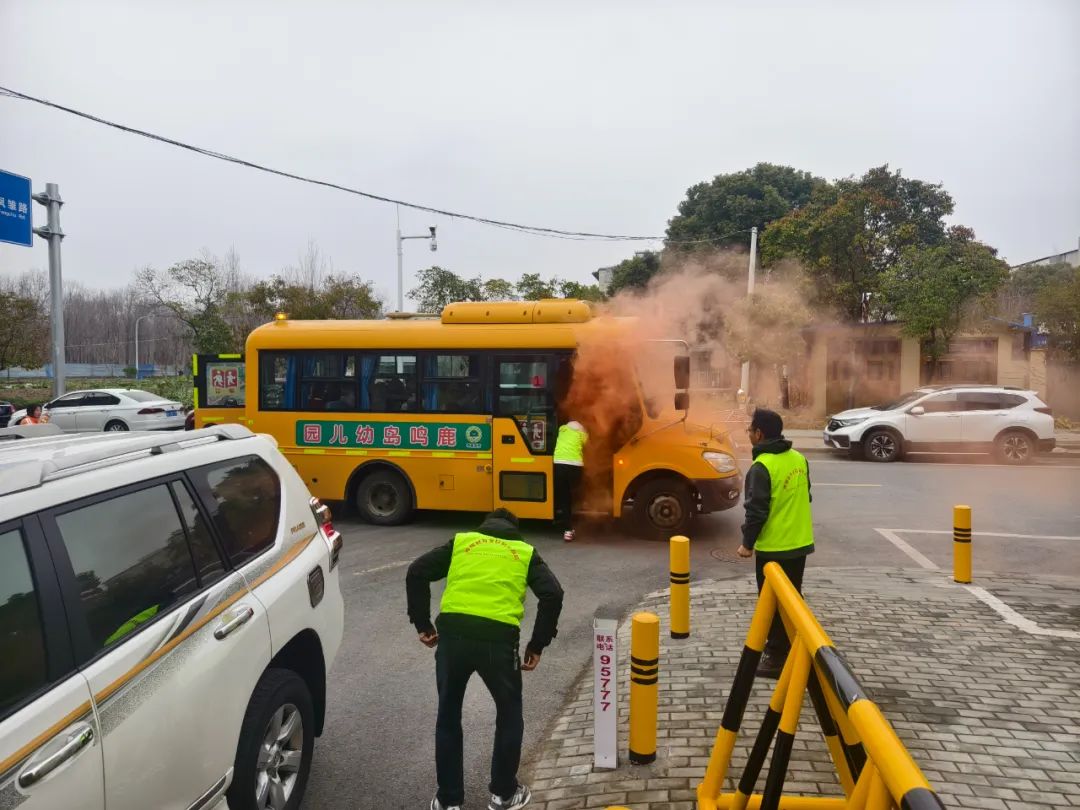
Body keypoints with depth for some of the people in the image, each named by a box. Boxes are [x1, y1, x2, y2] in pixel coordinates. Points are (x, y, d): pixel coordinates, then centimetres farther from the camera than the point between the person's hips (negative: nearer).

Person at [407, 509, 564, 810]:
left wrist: (422, 624, 16)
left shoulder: (461, 542, 22)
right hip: (498, 640, -1)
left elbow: (417, 573, 10)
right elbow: (553, 594, 5)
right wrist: (538, 644, 9)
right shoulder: (525, 553, 20)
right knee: (509, 715, 24)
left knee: (449, 716, 22)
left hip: (452, 635, 1)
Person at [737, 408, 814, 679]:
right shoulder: (799, 459, 4)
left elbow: (756, 511, -20)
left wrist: (747, 543, -8)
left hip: (773, 548, -8)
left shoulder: (762, 467, -21)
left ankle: (777, 658, 12)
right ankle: (794, 651, 33)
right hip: (800, 543, 8)